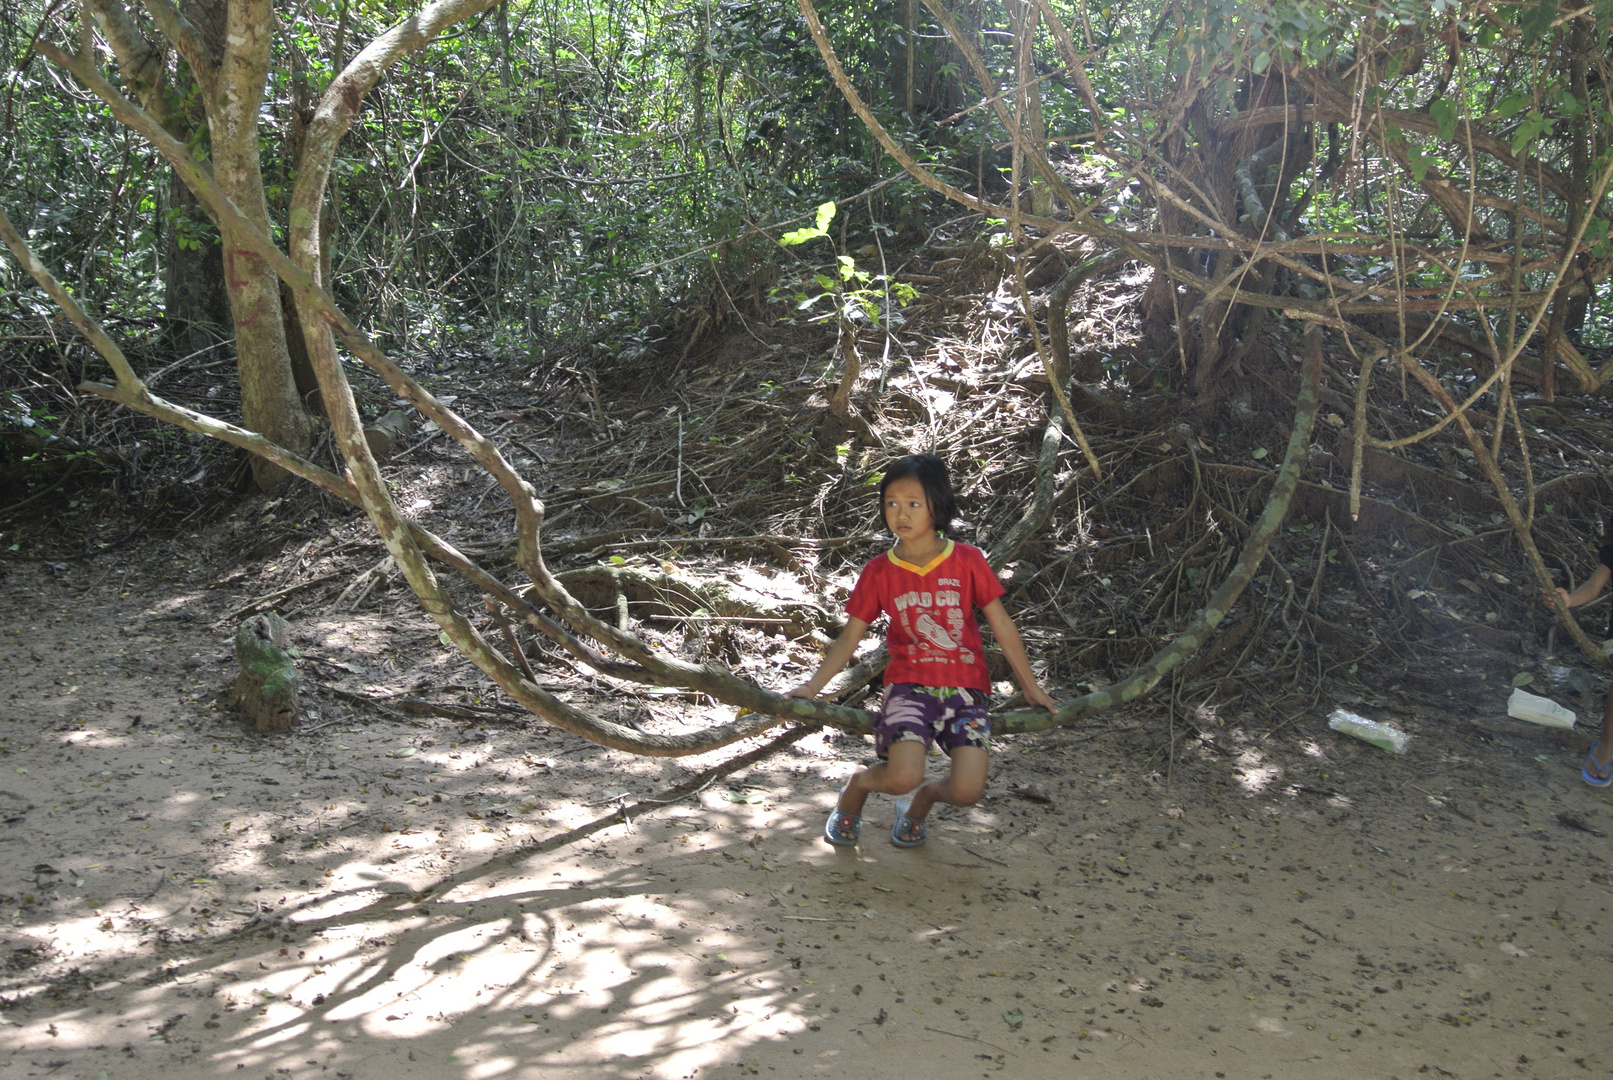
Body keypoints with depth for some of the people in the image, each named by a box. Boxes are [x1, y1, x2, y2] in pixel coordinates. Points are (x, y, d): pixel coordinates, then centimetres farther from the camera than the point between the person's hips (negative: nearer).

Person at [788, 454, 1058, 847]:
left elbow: (1002, 627, 8)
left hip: (966, 689, 1)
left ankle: (923, 799, 19)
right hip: (910, 685, -1)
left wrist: (1030, 687, 14)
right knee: (902, 777, -27)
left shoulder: (967, 561, 0)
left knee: (967, 791, -19)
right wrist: (811, 688, -1)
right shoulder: (879, 572, 2)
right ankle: (857, 785, 10)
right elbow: (849, 639, 8)